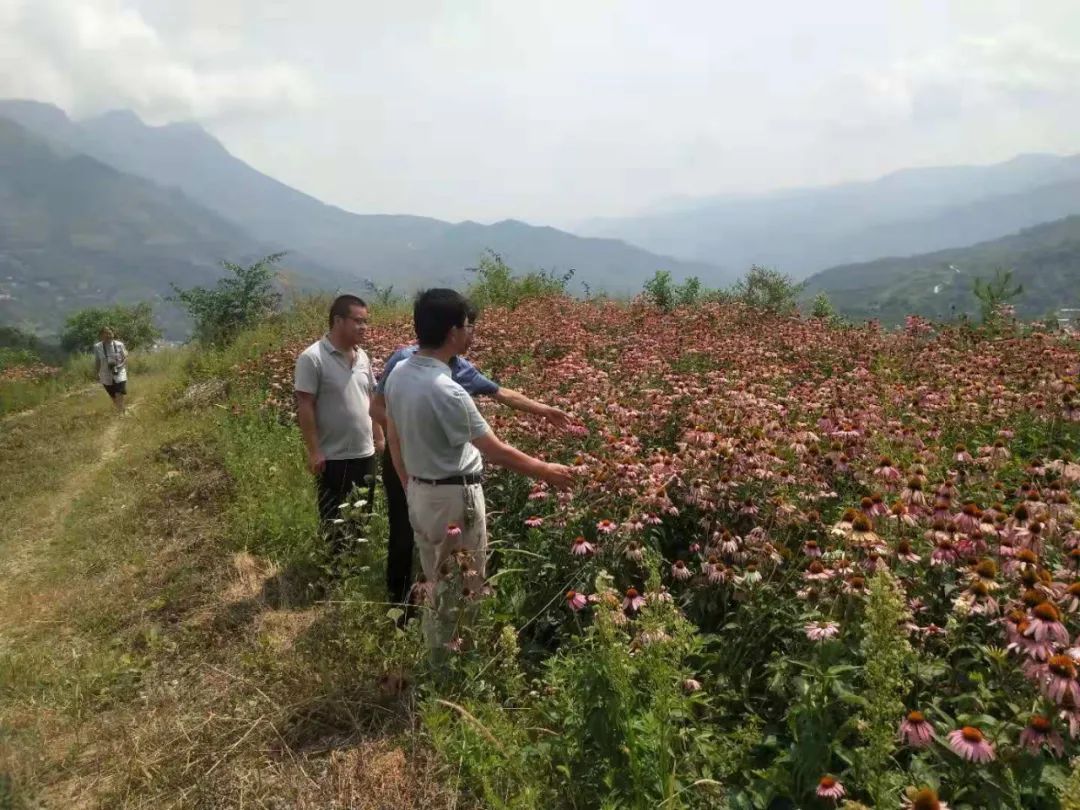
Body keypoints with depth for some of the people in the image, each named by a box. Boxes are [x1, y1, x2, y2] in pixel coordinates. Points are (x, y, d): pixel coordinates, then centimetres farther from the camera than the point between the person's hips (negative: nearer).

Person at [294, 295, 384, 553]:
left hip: (365, 453, 7)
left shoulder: (362, 356, 7)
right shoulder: (312, 358, -15)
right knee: (334, 520, 6)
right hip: (333, 457, -6)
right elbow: (305, 407, -15)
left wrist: (379, 437, 13)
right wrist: (313, 451, -17)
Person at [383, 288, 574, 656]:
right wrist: (545, 471, -7)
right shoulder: (446, 391, -27)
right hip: (455, 498, -9)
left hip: (420, 492, 9)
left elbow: (393, 438, 10)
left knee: (436, 584, 21)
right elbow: (495, 450, -20)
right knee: (458, 588, 7)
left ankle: (435, 658, 34)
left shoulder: (398, 374, -1)